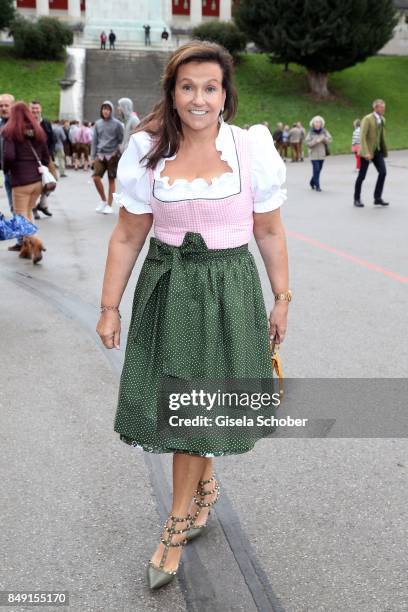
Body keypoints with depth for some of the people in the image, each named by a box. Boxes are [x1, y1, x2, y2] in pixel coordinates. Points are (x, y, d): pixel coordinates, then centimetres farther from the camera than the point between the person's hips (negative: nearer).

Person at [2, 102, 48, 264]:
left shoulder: (10, 131, -6)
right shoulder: (38, 131, 9)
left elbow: (8, 155, -17)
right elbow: (46, 158, 10)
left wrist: (6, 169, 2)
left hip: (20, 181, -5)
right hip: (38, 179, 5)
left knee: (20, 215, 3)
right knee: (28, 211, 19)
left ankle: (35, 242, -20)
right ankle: (27, 246, 18)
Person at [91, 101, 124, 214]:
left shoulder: (117, 124, -1)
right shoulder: (98, 124, 9)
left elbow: (121, 140, 2)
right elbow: (94, 140, 11)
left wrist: (117, 151, -10)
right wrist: (93, 156, 7)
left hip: (112, 155, -3)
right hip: (100, 155, 3)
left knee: (111, 180, 2)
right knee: (96, 177, -10)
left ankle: (109, 205, 10)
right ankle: (103, 200, 9)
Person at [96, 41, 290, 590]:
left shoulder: (253, 149, -6)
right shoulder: (149, 153, -3)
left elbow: (269, 232, 3)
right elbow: (127, 237, 2)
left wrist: (282, 299, 6)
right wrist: (110, 307, 3)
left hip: (228, 288, -2)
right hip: (167, 286, 2)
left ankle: (179, 523, 21)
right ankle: (206, 484, 40)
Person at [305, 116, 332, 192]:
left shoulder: (324, 131, 3)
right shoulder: (310, 132, -5)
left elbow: (330, 139, 2)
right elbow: (307, 143, -9)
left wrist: (324, 138, -17)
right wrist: (316, 141, -21)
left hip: (322, 154, 4)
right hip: (314, 155, -4)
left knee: (318, 170, 10)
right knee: (316, 170, -11)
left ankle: (312, 182, 31)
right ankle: (317, 186, -4)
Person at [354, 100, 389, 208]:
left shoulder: (382, 119, 10)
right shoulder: (367, 119, -12)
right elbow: (362, 137, -19)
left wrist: (384, 151, 16)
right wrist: (366, 152, -27)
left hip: (377, 151, 6)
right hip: (367, 151, -6)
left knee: (383, 172, -9)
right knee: (362, 175, 1)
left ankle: (377, 198, -4)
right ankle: (357, 199, 15)